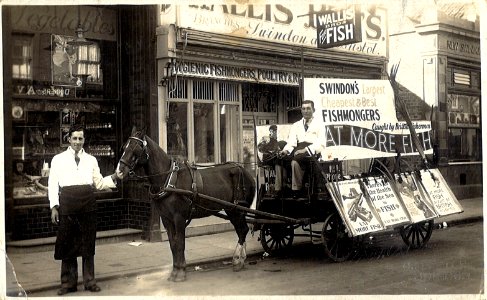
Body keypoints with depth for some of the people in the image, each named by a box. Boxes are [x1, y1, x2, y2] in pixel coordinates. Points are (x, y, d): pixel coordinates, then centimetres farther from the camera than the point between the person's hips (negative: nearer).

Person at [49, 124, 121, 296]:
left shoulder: (91, 160, 13)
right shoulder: (58, 159, 8)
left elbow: (99, 183, 12)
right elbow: (53, 185, 5)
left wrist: (114, 178, -4)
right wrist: (54, 207, -4)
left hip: (88, 204, 2)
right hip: (67, 203, -1)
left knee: (88, 242, 6)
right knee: (67, 243, 3)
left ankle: (89, 281, 16)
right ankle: (68, 283, 15)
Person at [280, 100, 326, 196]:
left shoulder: (319, 124, 13)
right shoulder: (295, 125, 25)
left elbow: (321, 145, -1)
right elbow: (291, 142, 10)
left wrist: (305, 150, -18)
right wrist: (286, 150, -14)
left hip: (313, 152, -4)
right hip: (299, 150, 4)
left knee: (295, 161, -34)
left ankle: (296, 189, -26)